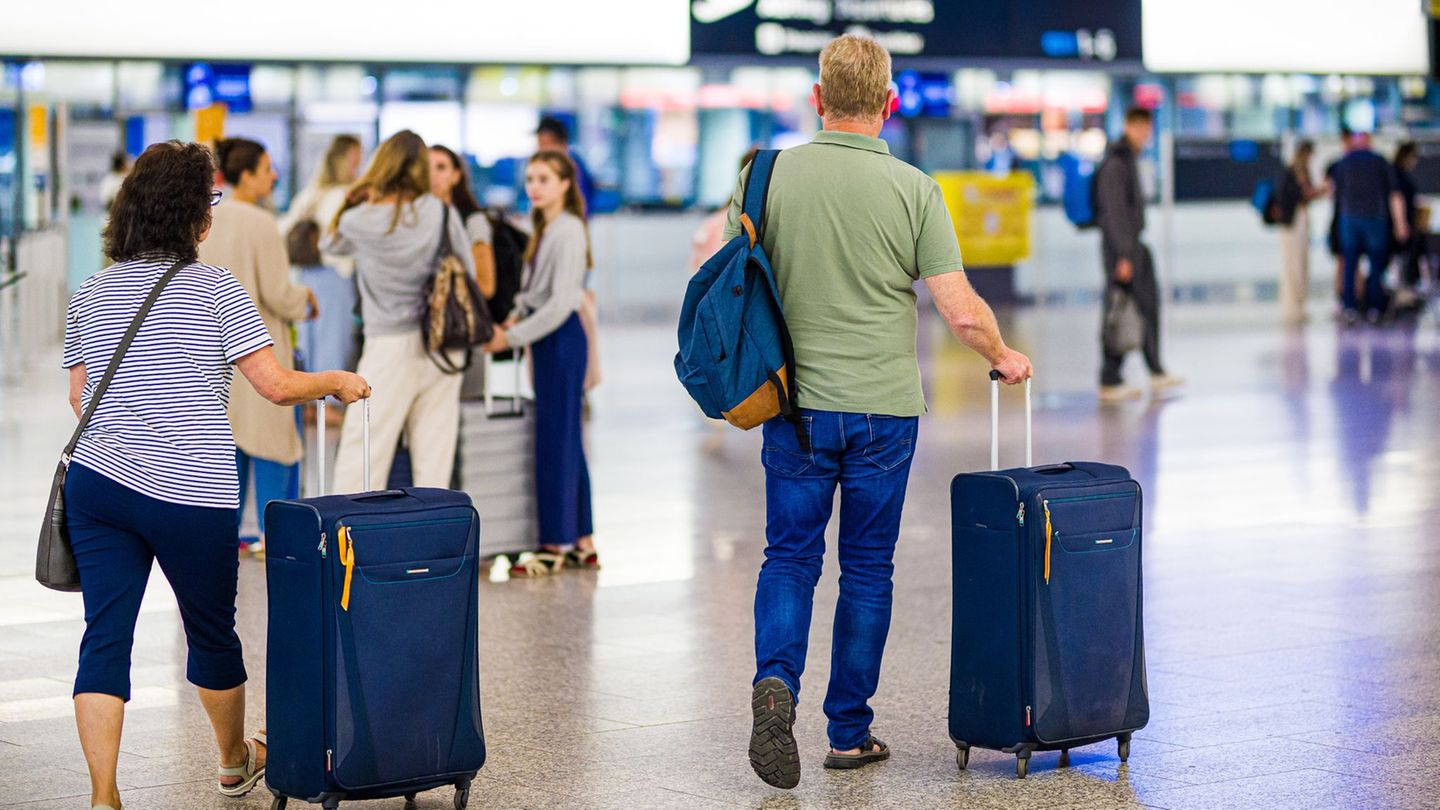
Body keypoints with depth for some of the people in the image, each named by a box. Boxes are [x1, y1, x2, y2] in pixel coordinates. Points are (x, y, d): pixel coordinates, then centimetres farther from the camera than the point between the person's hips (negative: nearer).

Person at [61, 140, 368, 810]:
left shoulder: (91, 292, 8)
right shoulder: (213, 288, -5)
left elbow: (79, 396, 13)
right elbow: (276, 386, -7)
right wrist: (336, 382, 12)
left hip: (98, 482, 3)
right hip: (191, 493, -3)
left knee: (105, 638, 1)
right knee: (212, 630, 16)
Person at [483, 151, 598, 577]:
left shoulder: (568, 231, -14)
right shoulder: (545, 230, 15)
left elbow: (560, 302, -20)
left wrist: (513, 336, -19)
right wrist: (514, 318, 2)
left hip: (561, 337, -10)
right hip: (546, 338, 10)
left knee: (556, 440, -6)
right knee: (566, 441, 11)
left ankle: (558, 544, -2)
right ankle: (583, 541, 16)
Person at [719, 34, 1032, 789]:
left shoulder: (768, 176, -4)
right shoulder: (913, 188, -7)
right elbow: (961, 311, -9)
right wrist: (1003, 355, 11)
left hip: (796, 404, 1)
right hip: (883, 408, -1)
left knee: (789, 557, 11)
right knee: (867, 569, 11)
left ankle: (775, 682, -13)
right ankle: (849, 731, 16)